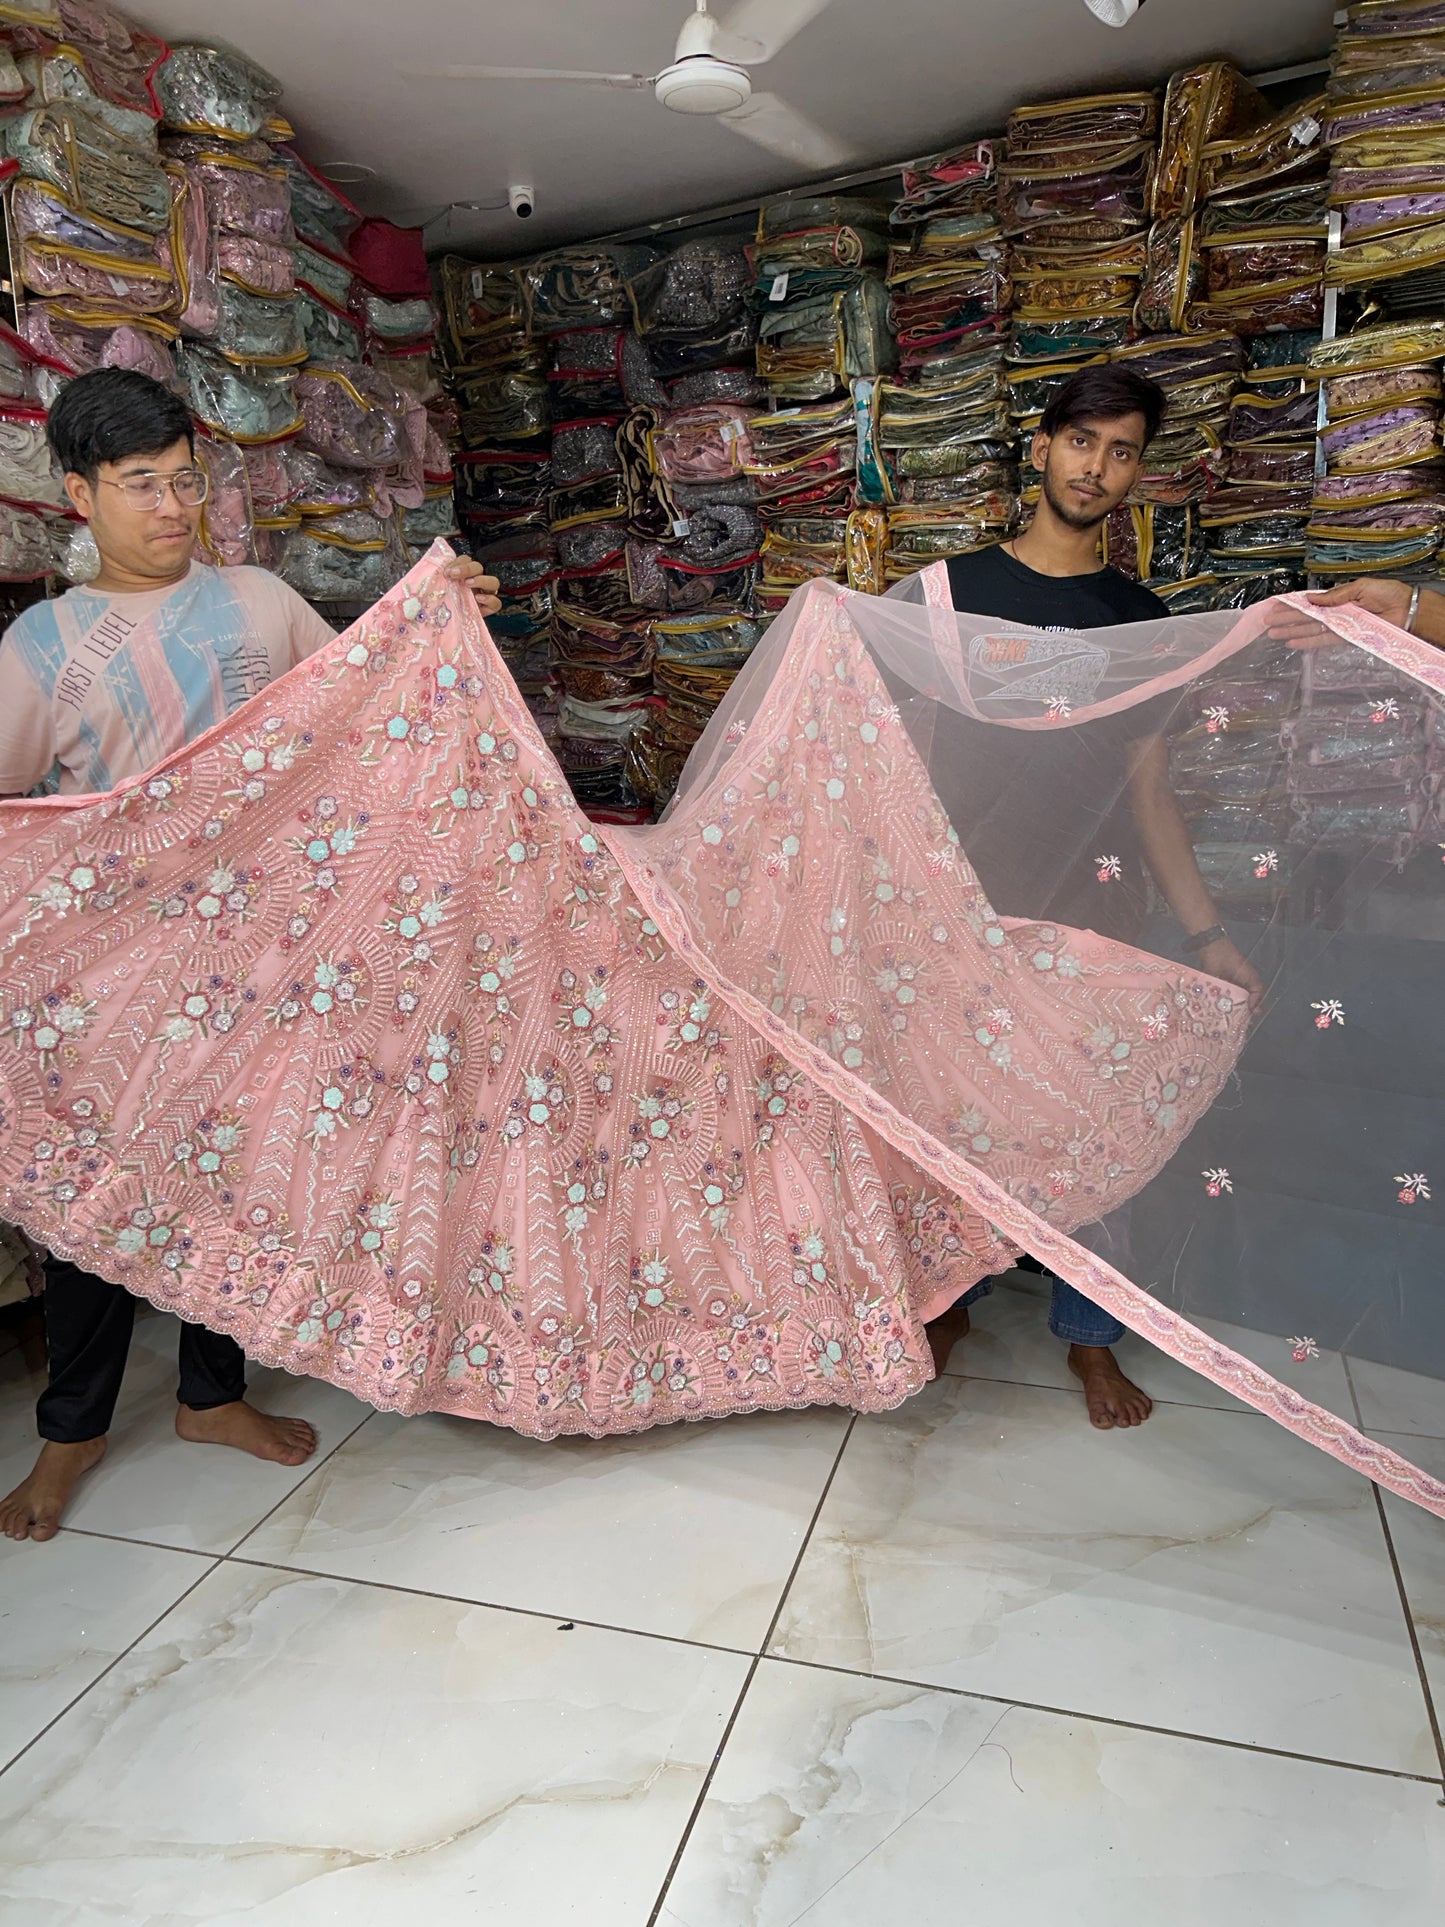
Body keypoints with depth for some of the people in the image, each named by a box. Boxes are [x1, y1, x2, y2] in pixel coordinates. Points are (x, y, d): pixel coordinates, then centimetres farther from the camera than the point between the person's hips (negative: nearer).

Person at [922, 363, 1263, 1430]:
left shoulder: (1141, 618, 6)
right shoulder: (958, 587, 2)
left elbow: (1148, 785, 6)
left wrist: (1207, 932, 1)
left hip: (1095, 906, 1)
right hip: (971, 899, -1)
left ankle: (1091, 1332, 25)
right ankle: (953, 1291, 30)